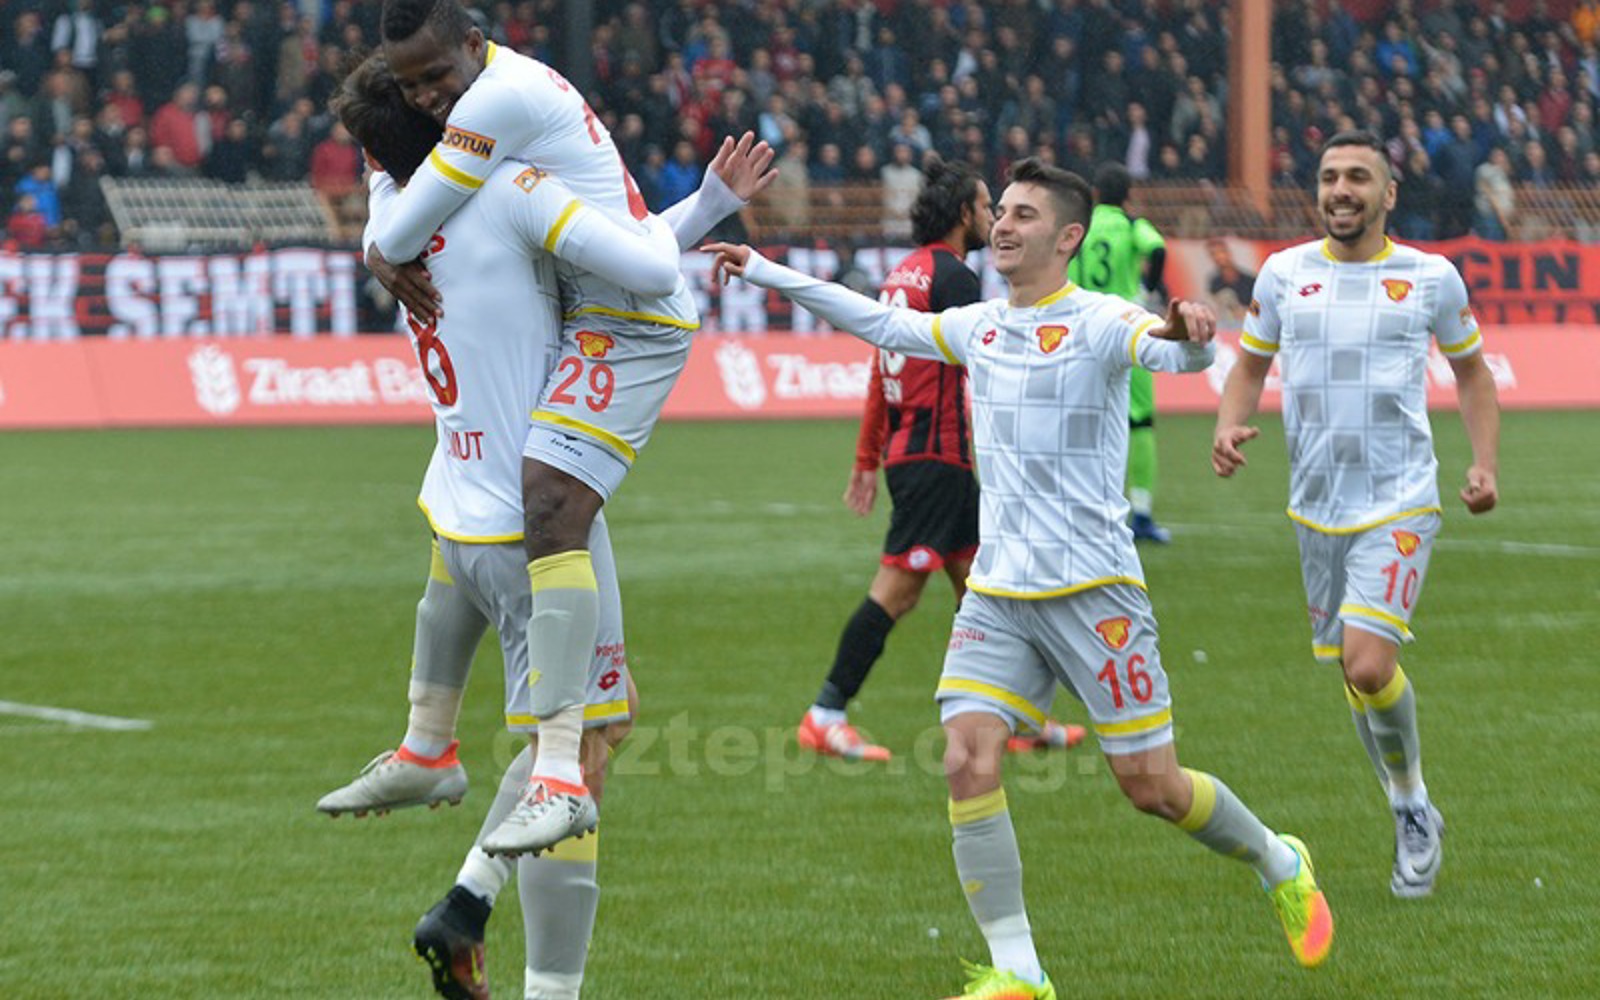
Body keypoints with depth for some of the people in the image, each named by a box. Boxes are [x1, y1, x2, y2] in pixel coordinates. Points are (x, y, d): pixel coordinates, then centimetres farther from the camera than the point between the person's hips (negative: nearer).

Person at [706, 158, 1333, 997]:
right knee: (967, 759, -13)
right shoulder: (979, 327, 12)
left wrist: (1190, 336, -51)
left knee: (1150, 785, -2)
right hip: (996, 596, 6)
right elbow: (881, 323, 25)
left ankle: (1278, 865, 27)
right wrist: (765, 272, 27)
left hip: (1093, 591, -5)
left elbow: (1178, 354, -27)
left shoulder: (1098, 323, -8)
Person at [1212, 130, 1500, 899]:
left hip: (1399, 505, -4)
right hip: (1316, 507, 4)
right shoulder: (1283, 274, 3)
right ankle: (1411, 820, 29)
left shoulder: (1431, 278, -2)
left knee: (1368, 665, -19)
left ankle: (1415, 808, 4)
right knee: (1351, 670, 10)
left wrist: (1485, 463, 0)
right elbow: (1251, 364, 15)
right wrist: (1228, 426, -5)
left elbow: (1471, 371, 12)